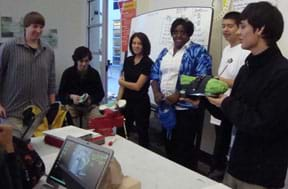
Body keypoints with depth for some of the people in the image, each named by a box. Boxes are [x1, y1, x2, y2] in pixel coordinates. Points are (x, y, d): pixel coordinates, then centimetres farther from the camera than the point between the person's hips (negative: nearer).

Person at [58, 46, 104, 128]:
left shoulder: (94, 73, 1)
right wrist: (71, 96, -19)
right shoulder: (68, 73, -1)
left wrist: (91, 99, -15)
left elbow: (100, 93, 4)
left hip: (90, 105, 1)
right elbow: (61, 94, 1)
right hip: (72, 105, -1)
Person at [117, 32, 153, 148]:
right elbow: (123, 84, 8)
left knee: (142, 133, 7)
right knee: (121, 133, 10)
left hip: (141, 103, -5)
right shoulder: (128, 61, 8)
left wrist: (121, 82, 1)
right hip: (126, 102, 6)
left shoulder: (148, 63, -11)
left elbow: (137, 86, -15)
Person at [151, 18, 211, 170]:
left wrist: (178, 95, -21)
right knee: (169, 145, 17)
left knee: (185, 148, 0)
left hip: (186, 108, -6)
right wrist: (156, 93, -4)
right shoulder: (164, 52, 14)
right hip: (165, 107, 6)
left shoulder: (198, 52, -5)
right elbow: (155, 74, 15)